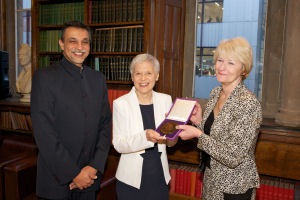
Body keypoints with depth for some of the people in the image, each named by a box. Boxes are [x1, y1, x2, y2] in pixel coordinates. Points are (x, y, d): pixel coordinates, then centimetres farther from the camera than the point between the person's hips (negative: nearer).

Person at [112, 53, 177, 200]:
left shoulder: (166, 100, 0)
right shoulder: (121, 104, -9)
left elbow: (172, 143, 5)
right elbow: (118, 145, -13)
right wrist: (145, 137, -29)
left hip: (160, 177, 3)